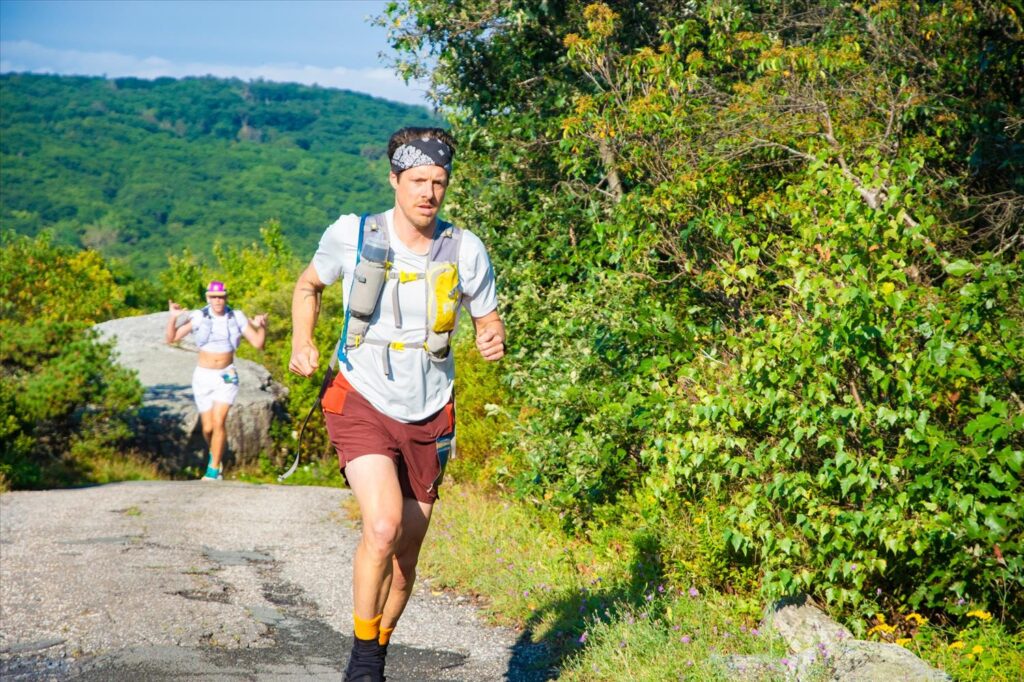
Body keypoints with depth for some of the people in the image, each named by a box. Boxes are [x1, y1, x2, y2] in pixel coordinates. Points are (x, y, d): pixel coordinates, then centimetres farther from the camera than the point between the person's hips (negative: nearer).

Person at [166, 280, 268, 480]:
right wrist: (173, 318, -22)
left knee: (219, 422, -15)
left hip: (227, 376, -1)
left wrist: (261, 326, -22)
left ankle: (213, 471, -6)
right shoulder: (199, 318, -6)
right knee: (208, 428, 3)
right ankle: (215, 454, 36)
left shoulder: (237, 318, -3)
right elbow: (171, 338, -7)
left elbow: (258, 343, -3)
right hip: (203, 376, 1)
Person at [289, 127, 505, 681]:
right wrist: (302, 343, -3)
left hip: (427, 419, 3)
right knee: (384, 526, -24)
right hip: (361, 405, -3)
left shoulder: (465, 250, -4)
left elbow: (488, 321, 7)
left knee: (405, 555, 10)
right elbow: (307, 286, 11)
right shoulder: (352, 235, -8)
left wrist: (493, 340, -16)